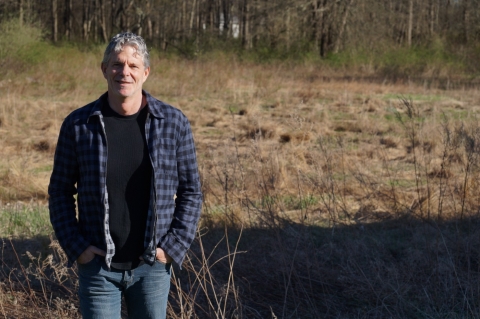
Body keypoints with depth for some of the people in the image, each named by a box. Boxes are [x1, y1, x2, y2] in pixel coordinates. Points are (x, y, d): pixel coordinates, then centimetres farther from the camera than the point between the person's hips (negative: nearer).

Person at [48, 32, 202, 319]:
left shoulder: (174, 123, -3)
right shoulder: (78, 125, -4)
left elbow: (191, 190, 2)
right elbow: (60, 191, 3)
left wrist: (174, 245, -6)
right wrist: (75, 247, -6)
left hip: (153, 265, 1)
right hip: (97, 264, -1)